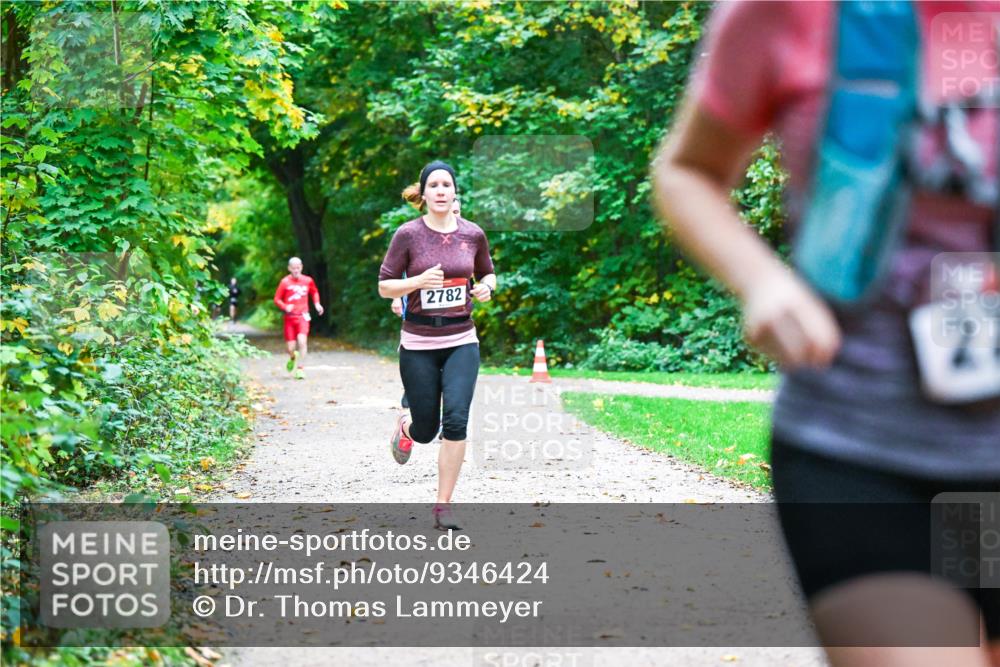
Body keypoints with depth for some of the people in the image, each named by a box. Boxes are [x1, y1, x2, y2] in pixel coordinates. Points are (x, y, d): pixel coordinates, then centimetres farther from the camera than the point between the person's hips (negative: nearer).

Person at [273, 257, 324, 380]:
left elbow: (314, 292, 23)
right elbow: (277, 299, -1)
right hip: (290, 317, 0)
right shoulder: (285, 282, -5)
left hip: (303, 316, 0)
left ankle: (301, 368, -13)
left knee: (302, 340, -23)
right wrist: (285, 307, -19)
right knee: (290, 348, 0)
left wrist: (317, 303, 5)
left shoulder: (308, 281, 3)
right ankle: (293, 357, 38)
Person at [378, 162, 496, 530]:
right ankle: (405, 427, 44)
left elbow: (488, 274, 18)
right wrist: (418, 281, -20)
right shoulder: (408, 234, -6)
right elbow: (384, 287, -3)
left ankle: (443, 506, -1)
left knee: (456, 421, -13)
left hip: (461, 341, 1)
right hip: (418, 344, -1)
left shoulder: (473, 234, 1)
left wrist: (486, 288, -5)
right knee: (426, 429, 4)